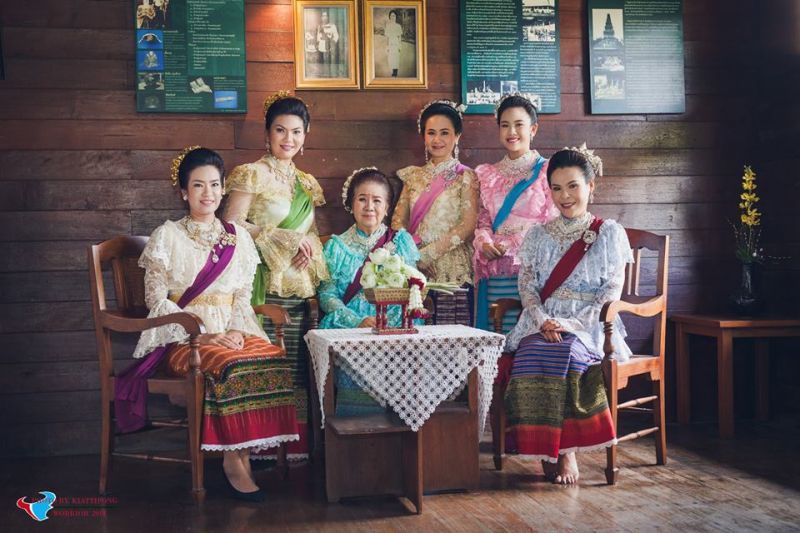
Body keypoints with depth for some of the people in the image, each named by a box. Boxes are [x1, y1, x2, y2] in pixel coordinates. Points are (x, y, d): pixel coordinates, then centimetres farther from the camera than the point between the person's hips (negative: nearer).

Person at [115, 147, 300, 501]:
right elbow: (156, 299, -4)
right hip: (183, 336, -4)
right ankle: (234, 462, -18)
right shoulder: (167, 236, 3)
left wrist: (236, 330, -7)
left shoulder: (238, 236, 14)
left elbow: (243, 295, 13)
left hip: (230, 332, 4)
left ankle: (244, 454, -17)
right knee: (232, 367, -34)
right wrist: (203, 334, -14)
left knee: (274, 360, -27)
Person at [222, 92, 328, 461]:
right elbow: (231, 225, -7)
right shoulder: (252, 175, 0)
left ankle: (297, 446, 9)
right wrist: (283, 238, -11)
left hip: (301, 287, 6)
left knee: (298, 366, 3)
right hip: (265, 285, -6)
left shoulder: (307, 183, 20)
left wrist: (309, 244, 2)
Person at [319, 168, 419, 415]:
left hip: (396, 329, 1)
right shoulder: (337, 247, 13)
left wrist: (390, 323, -12)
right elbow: (327, 295, 4)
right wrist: (359, 322, -14)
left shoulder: (402, 242, 14)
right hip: (348, 330, 0)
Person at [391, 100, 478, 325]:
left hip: (453, 271, -3)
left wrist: (428, 253, -12)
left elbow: (468, 225, -7)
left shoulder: (465, 177, 2)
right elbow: (398, 220, 9)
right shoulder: (414, 176, 14)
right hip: (415, 270, 3)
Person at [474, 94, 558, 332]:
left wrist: (511, 245, -12)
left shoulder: (547, 171, 3)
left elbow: (553, 223, -3)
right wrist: (484, 243, -5)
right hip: (495, 272, 4)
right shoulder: (488, 175, 18)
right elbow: (483, 221, 17)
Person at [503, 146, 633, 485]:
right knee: (533, 354, -33)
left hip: (589, 327, -2)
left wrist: (574, 324, -15)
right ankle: (549, 450, -25)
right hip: (541, 324, 3)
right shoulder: (538, 235, 18)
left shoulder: (609, 233, 8)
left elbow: (612, 292, -1)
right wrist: (543, 321, -13)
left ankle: (566, 451, -26)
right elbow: (527, 285, 8)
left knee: (565, 352, -36)